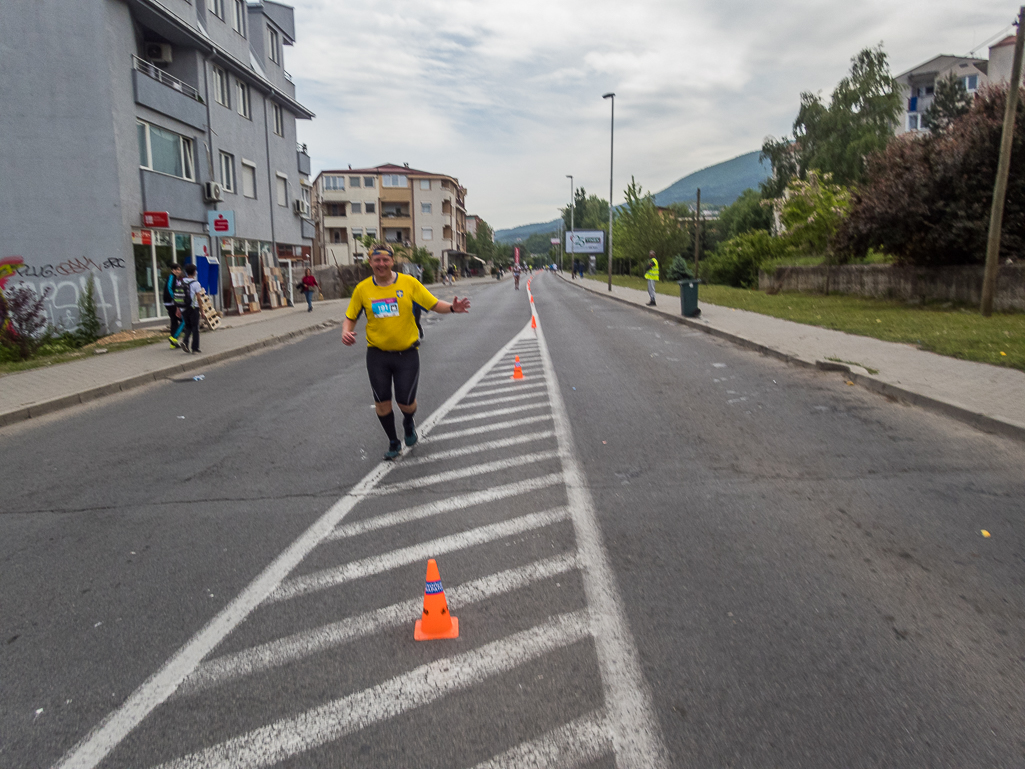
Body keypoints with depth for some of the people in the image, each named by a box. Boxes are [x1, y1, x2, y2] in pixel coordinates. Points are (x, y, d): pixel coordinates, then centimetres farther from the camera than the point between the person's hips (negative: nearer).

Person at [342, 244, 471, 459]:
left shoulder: (409, 283, -5)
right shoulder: (362, 289, -1)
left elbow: (434, 304, -3)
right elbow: (350, 317, 9)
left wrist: (452, 307, -22)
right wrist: (346, 332, -13)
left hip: (407, 353, -1)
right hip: (377, 354, 2)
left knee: (406, 401, 2)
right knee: (382, 402, 5)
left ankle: (409, 424, 40)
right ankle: (393, 442, 30)